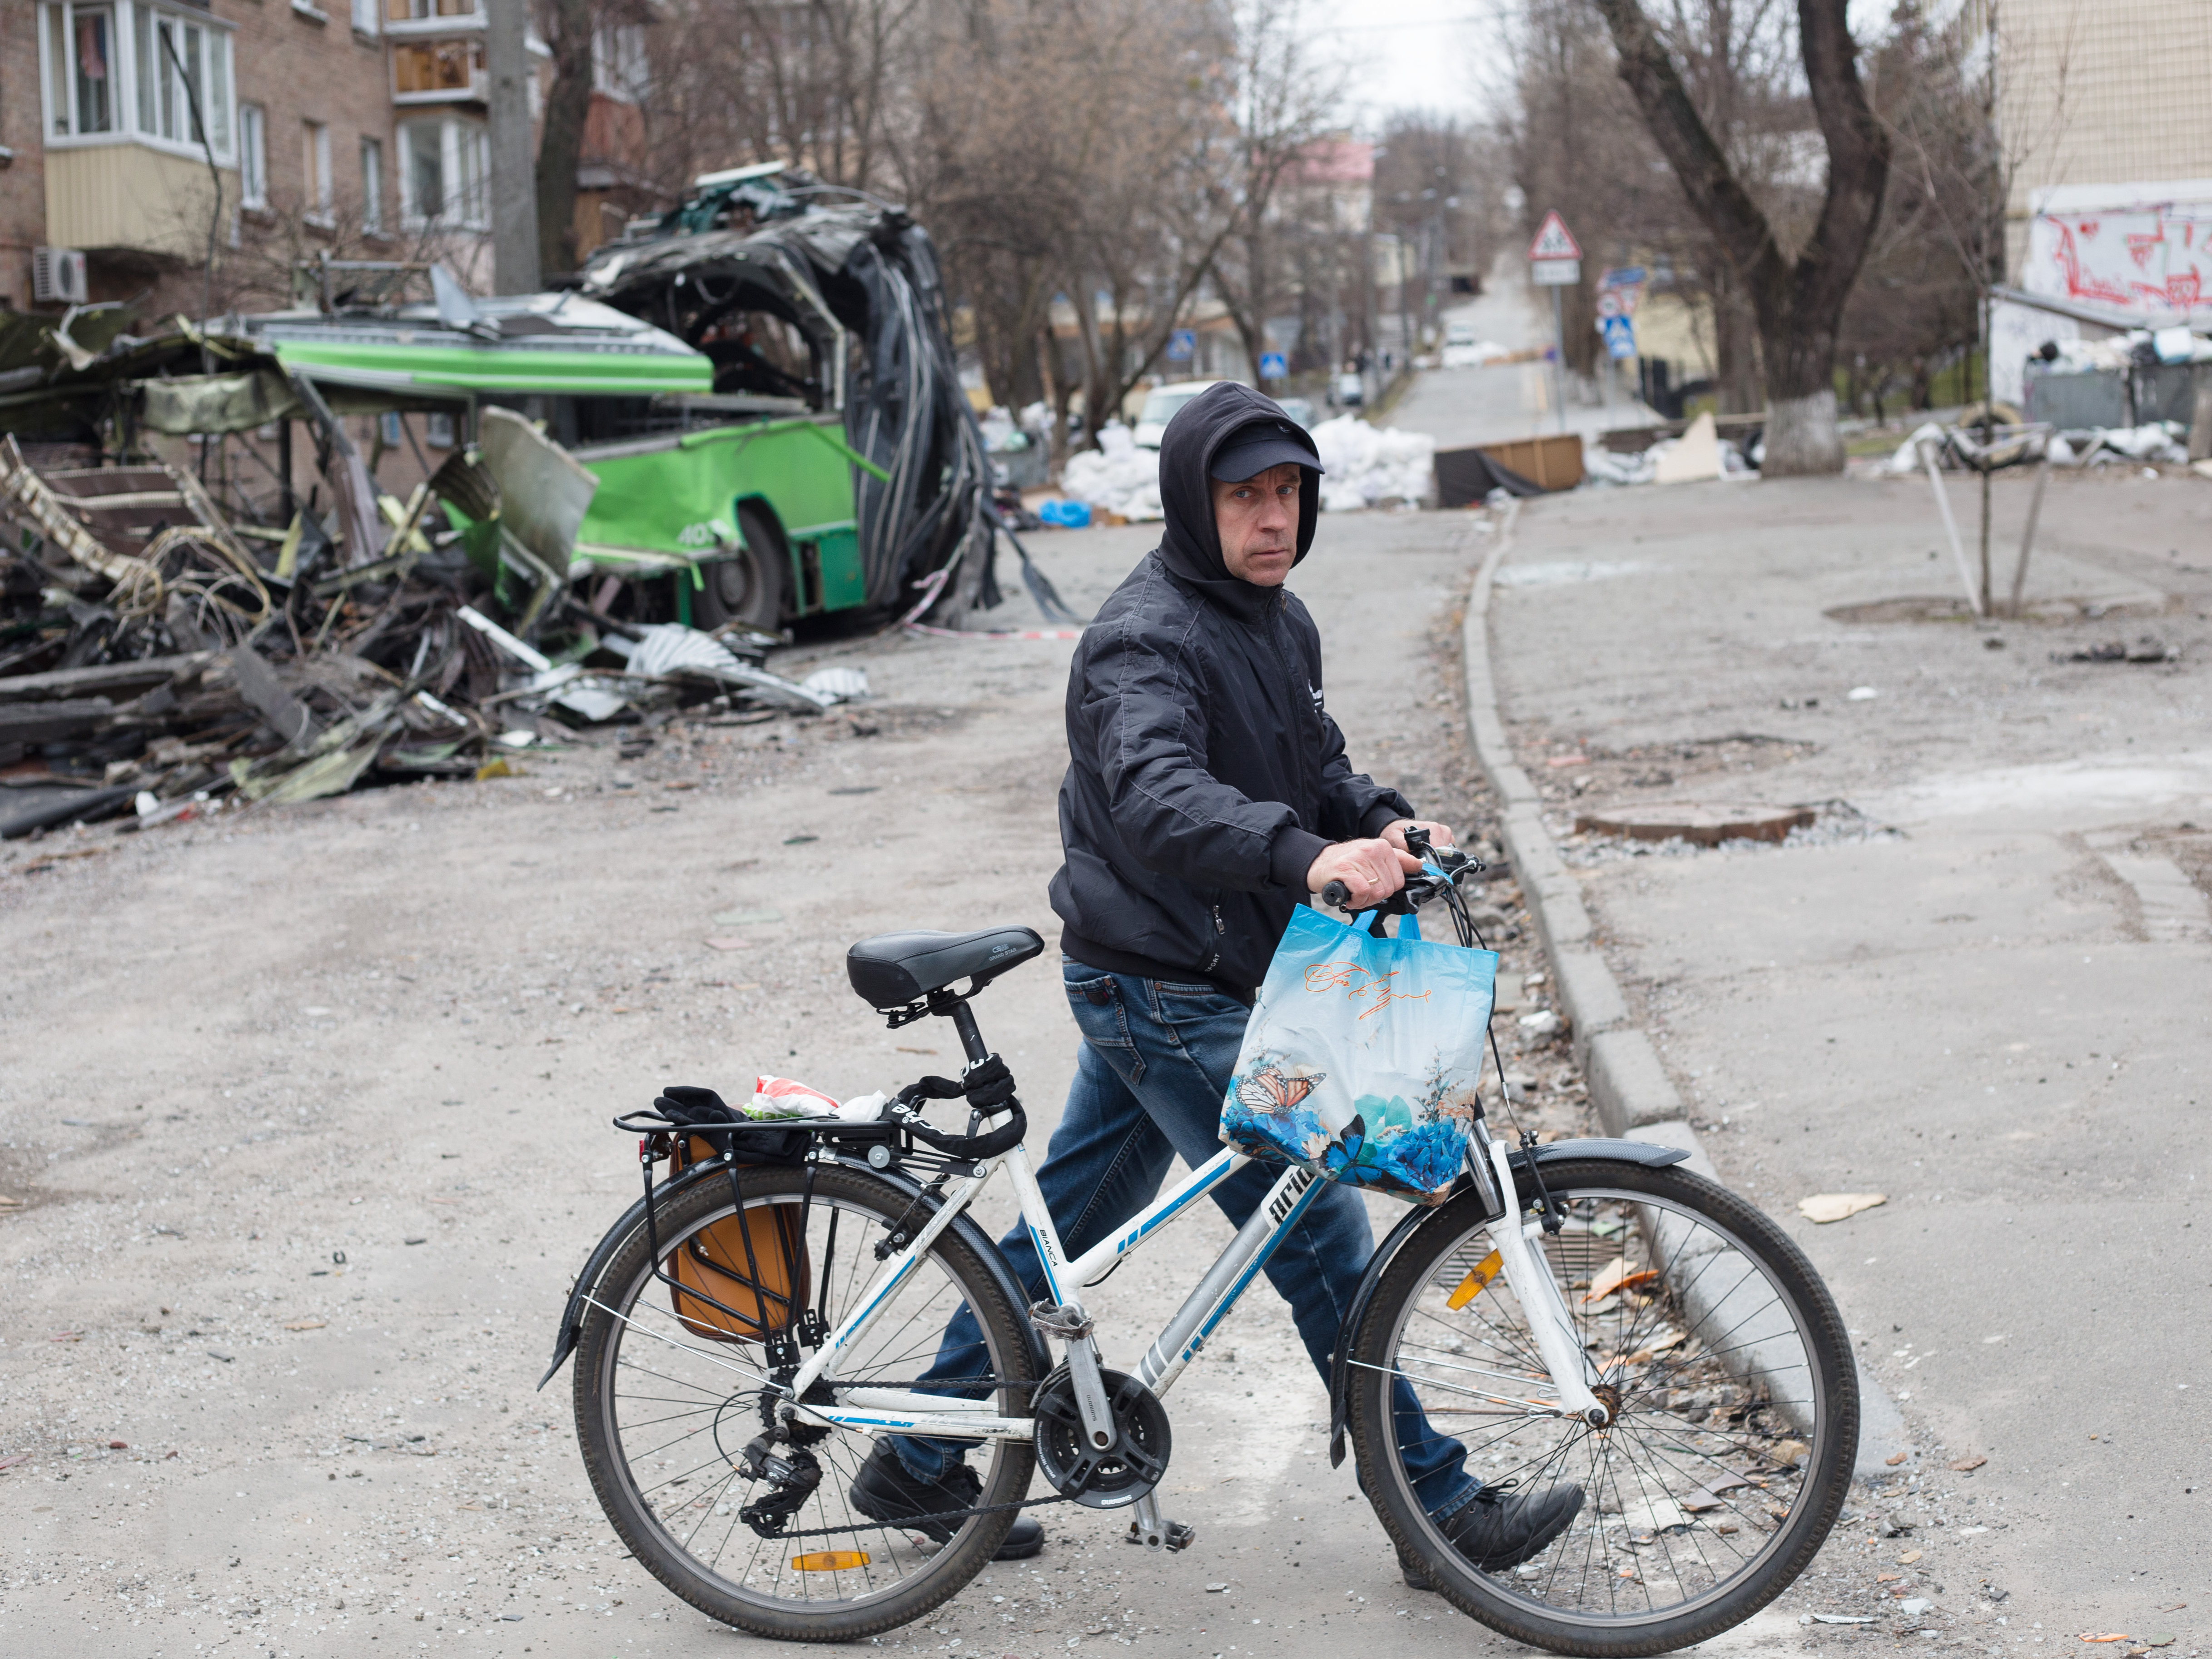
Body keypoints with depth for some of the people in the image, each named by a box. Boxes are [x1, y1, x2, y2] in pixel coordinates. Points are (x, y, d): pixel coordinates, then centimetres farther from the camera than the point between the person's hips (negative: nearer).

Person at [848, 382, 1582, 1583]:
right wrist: (1308, 857, -53)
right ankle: (1444, 1509, 7)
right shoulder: (1145, 639, -21)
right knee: (1322, 1237, -4)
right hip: (1161, 995, -10)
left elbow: (1313, 767, 17)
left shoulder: (1281, 623, 11)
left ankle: (919, 1463, 28)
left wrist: (1382, 822, -6)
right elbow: (1156, 793, -39)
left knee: (1068, 1222, 16)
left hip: (1206, 980, 10)